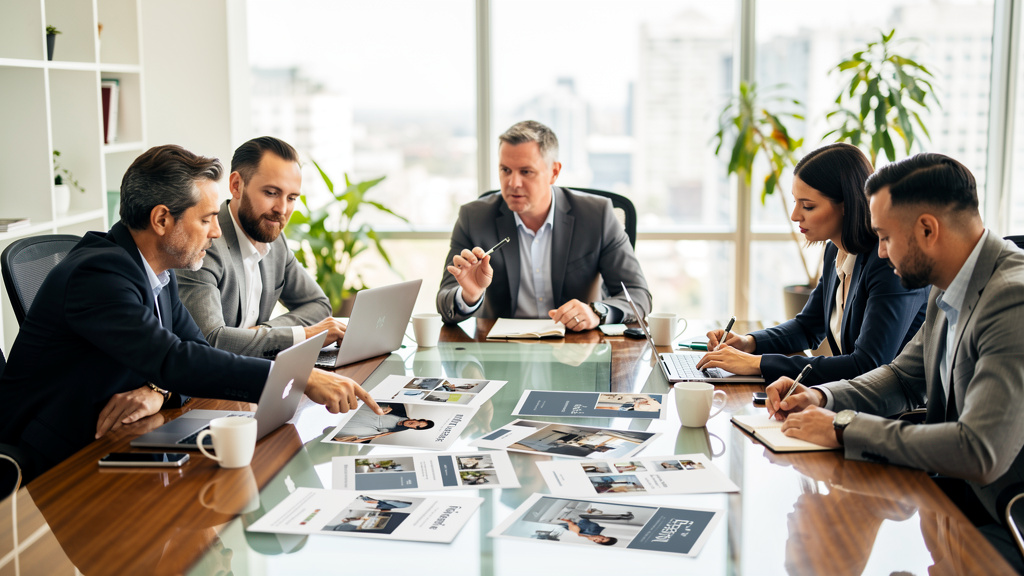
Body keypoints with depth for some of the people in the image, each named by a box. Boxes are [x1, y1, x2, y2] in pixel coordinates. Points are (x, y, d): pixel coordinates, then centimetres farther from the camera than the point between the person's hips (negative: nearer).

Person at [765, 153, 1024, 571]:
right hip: (960, 496, 8)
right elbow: (904, 377, 21)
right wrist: (822, 398, 1)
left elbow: (980, 453, -31)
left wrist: (845, 428, -21)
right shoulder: (948, 292, 6)